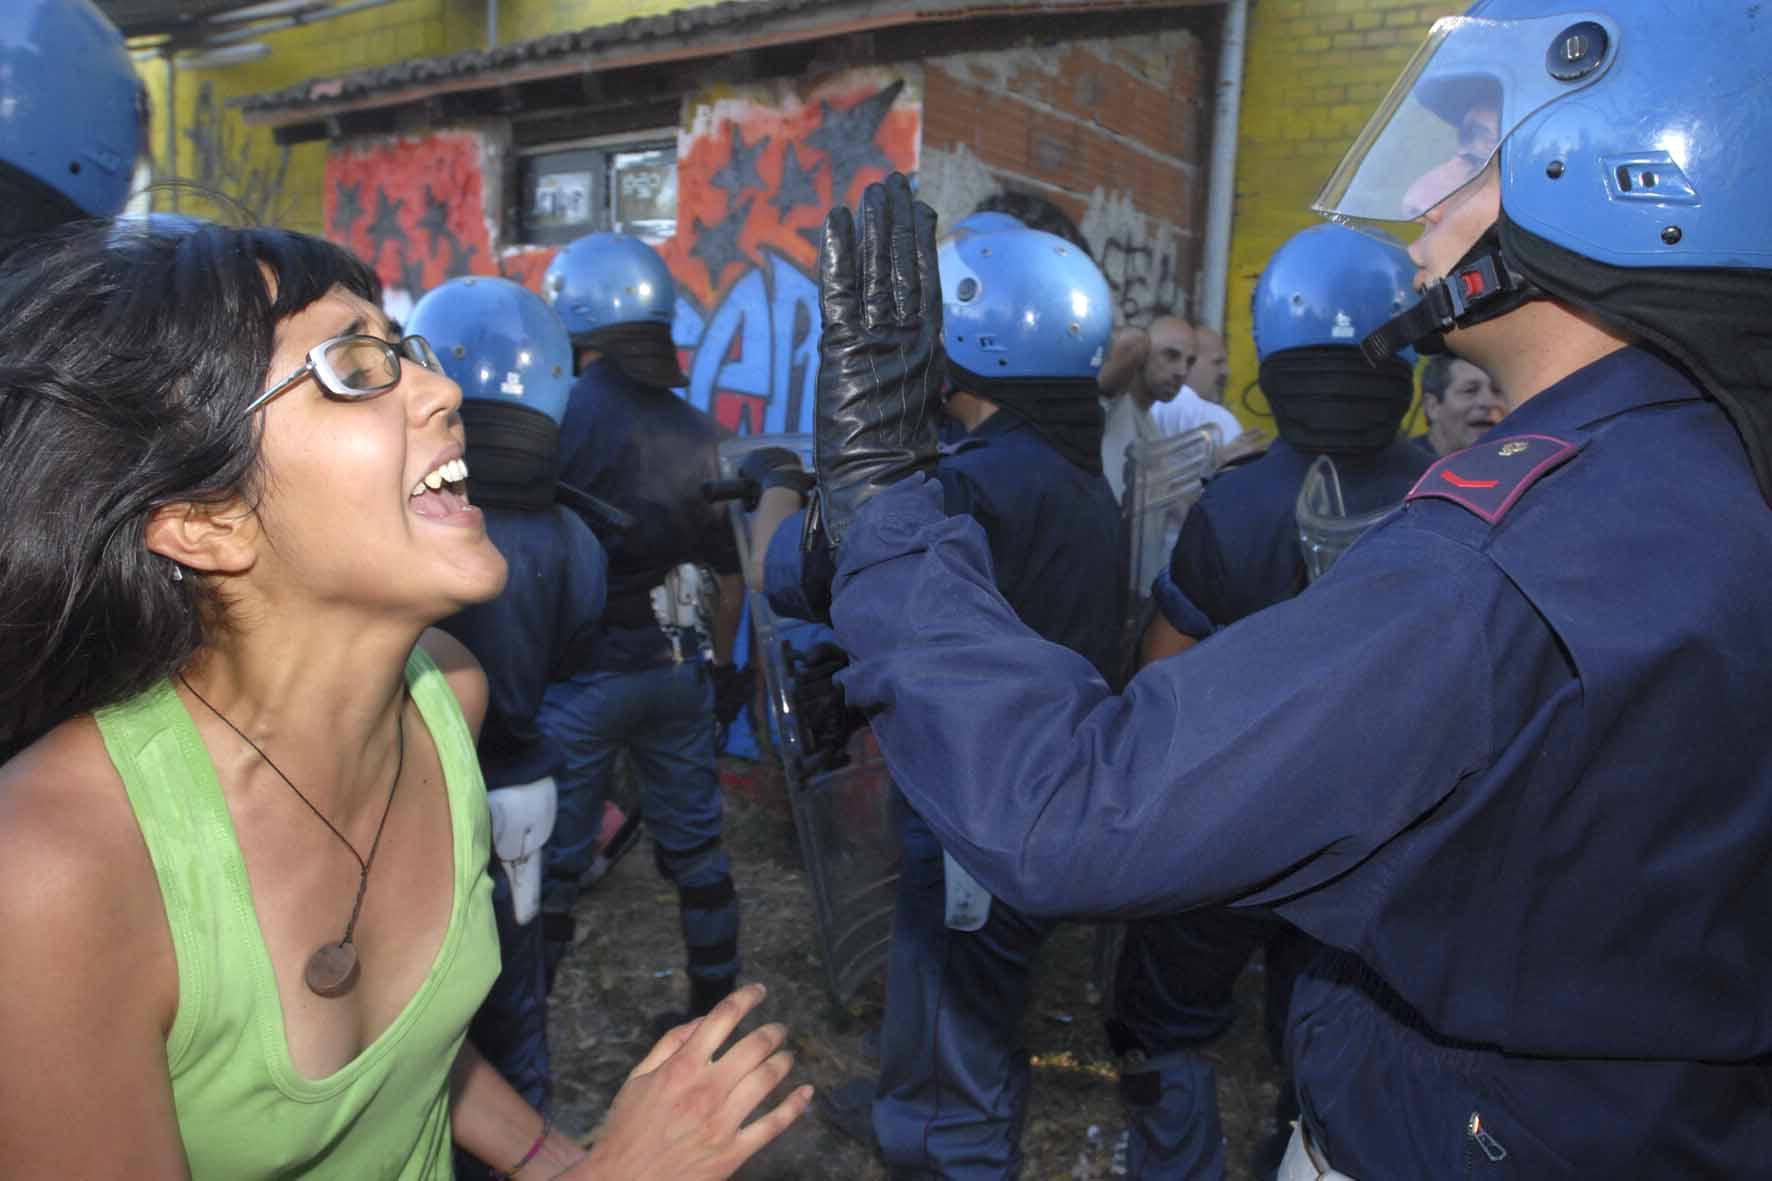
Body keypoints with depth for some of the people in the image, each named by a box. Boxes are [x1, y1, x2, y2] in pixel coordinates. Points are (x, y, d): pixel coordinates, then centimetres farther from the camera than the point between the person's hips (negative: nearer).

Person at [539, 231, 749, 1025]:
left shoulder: (565, 411, -12)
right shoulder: (696, 430, 4)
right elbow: (731, 569, 10)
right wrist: (721, 663, 21)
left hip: (585, 669, -5)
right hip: (679, 668, 5)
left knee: (551, 865, 7)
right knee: (695, 847, 16)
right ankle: (715, 1009, 29)